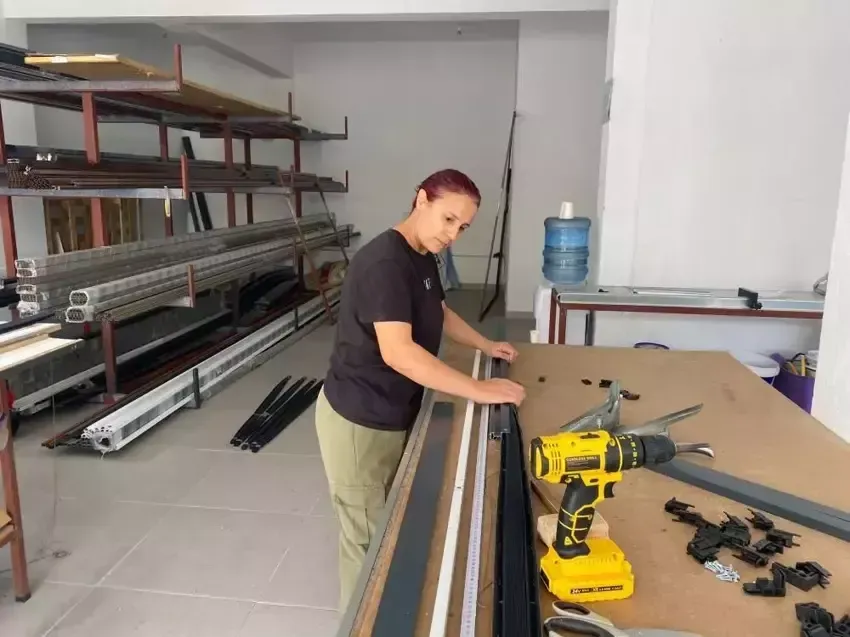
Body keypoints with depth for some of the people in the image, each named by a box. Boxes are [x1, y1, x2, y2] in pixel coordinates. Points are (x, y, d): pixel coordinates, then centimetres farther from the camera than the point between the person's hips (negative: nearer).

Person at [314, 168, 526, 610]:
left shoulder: (423, 258, 6)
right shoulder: (384, 262, -26)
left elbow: (439, 313, 24)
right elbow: (398, 352, -36)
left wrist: (485, 346, 16)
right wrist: (479, 390, -33)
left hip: (395, 415, 9)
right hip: (359, 422, -9)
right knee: (367, 537, 8)